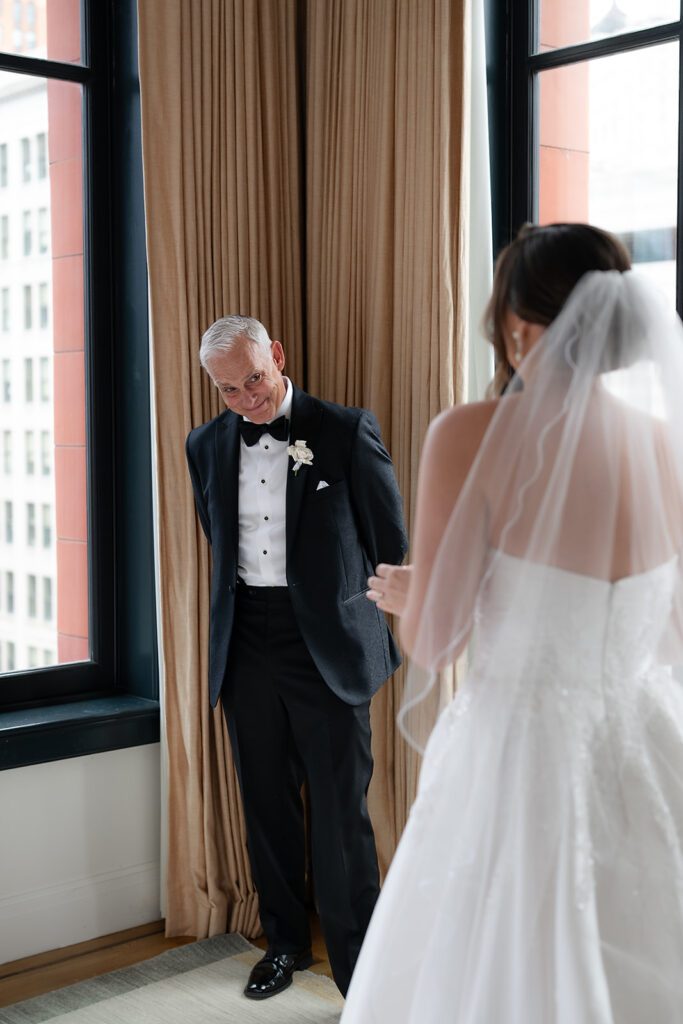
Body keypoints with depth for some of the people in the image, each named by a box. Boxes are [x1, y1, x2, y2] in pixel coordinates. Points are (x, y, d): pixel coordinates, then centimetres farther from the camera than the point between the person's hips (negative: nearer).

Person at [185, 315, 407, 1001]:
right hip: (245, 647, 4)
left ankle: (360, 971, 13)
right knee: (266, 805, 15)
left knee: (340, 813, -1)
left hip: (325, 645, -4)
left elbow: (391, 546, -1)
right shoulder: (207, 446, 7)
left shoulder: (346, 432, -6)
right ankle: (284, 942, 33)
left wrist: (403, 633, 2)